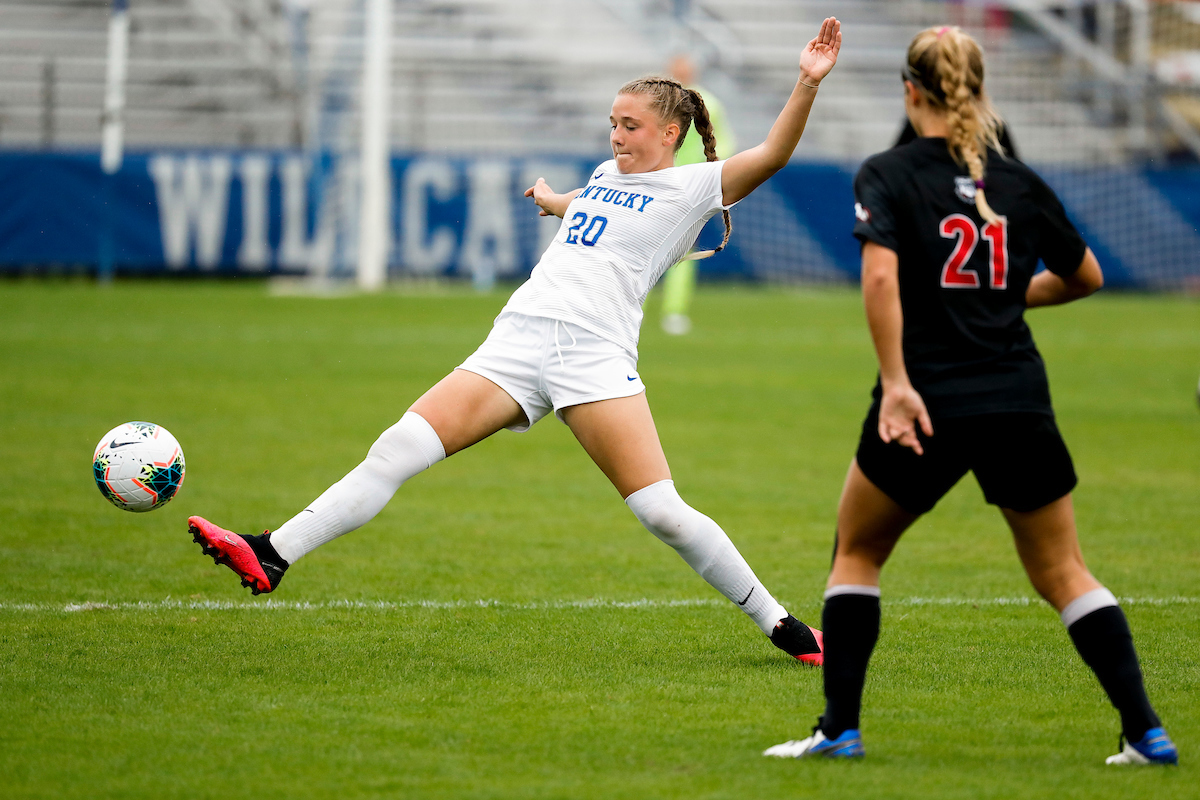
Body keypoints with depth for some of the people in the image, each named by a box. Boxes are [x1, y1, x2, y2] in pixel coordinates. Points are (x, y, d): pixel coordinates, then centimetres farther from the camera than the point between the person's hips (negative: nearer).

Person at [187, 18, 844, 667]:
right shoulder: (605, 174, 25)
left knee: (663, 513, -14)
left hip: (597, 354, -5)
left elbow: (772, 154, -8)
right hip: (517, 341, 5)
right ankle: (271, 559, -15)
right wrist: (551, 200, 71)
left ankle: (778, 624, 3)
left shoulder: (693, 186, 6)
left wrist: (808, 82, -20)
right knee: (397, 449, -9)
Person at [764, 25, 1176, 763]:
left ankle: (840, 728, 12)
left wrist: (896, 382, -19)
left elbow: (881, 277, -18)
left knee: (857, 554, 18)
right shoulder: (1020, 182, 9)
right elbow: (1086, 276, 21)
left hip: (927, 404, -3)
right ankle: (1146, 731, 1)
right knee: (1063, 573, 11)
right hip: (1019, 403, 3)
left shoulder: (887, 176, -2)